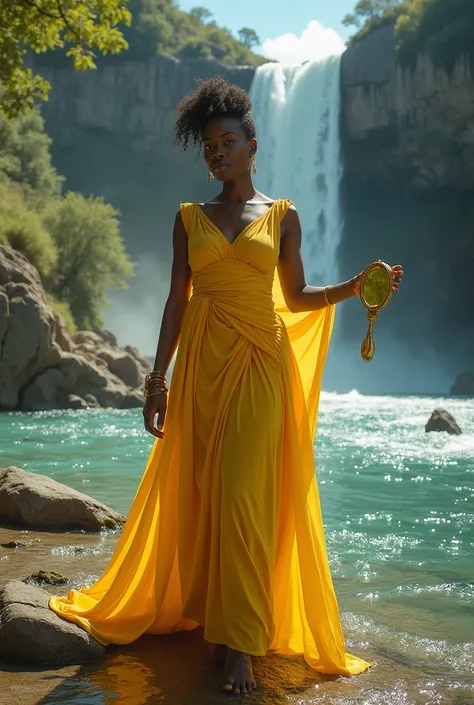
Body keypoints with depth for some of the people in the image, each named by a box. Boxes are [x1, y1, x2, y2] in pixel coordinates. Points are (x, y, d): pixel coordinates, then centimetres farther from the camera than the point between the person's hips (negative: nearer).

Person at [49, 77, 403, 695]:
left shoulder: (282, 216, 8)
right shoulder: (190, 218, 11)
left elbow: (295, 297, 11)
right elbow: (177, 300, 8)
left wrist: (354, 287, -4)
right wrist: (158, 378, 3)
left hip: (260, 362, -2)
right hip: (201, 362, 2)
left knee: (244, 496, -9)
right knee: (199, 494, 3)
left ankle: (242, 644, -4)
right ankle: (205, 610, 18)